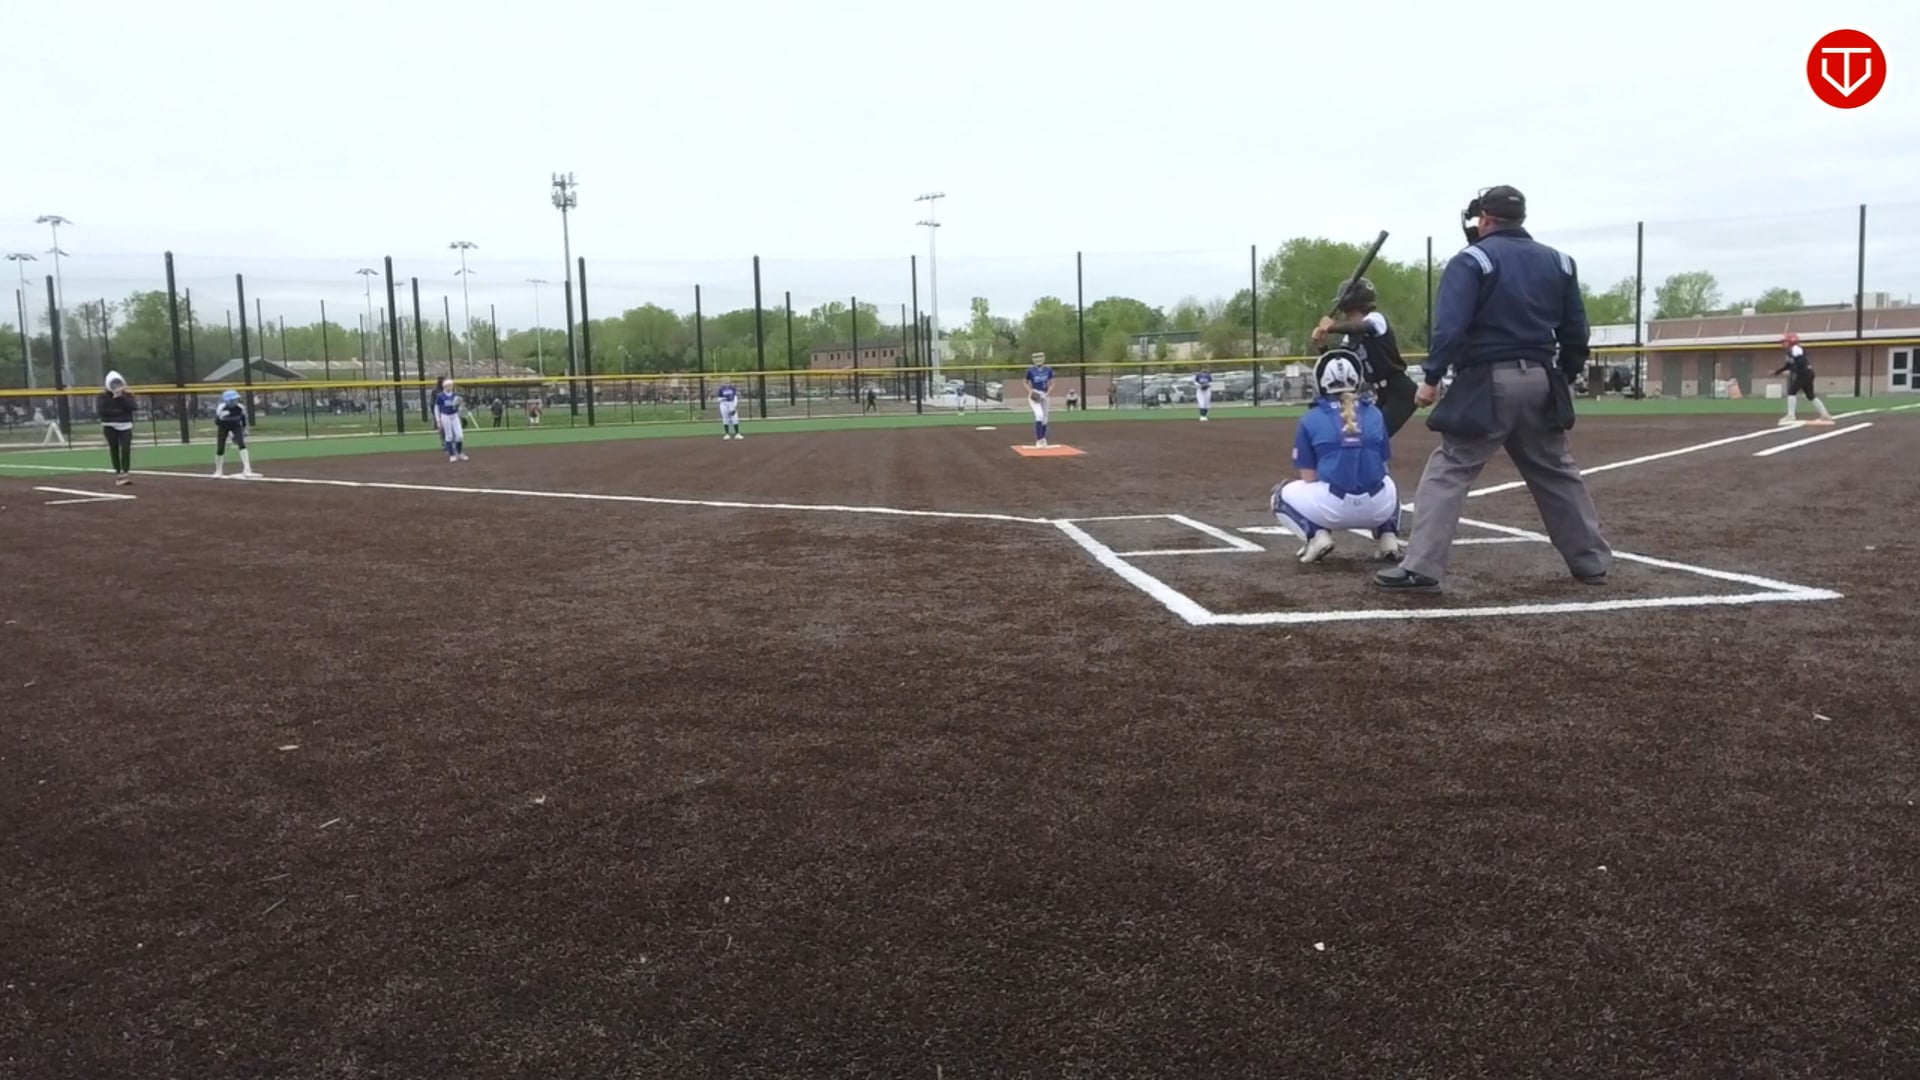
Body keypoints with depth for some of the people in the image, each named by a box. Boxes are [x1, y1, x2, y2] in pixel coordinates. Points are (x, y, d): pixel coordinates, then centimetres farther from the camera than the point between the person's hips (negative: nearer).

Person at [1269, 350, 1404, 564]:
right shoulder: (1375, 413, 12)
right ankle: (1387, 536, 14)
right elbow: (1382, 467, 18)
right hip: (1377, 508, 3)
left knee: (1282, 497, 24)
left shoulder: (1310, 419, 4)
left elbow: (1309, 478, 5)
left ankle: (1317, 535, -1)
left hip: (1332, 506, -3)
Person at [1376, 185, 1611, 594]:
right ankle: (1592, 561, 24)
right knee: (1557, 473, 18)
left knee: (1448, 472, -4)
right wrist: (1565, 377, 22)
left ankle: (1421, 568, -11)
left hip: (1488, 383, -6)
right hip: (1540, 381, 6)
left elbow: (1451, 326, -16)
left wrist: (1431, 377, -13)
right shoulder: (1558, 262, 13)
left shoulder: (1472, 260, -4)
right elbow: (1575, 331, 13)